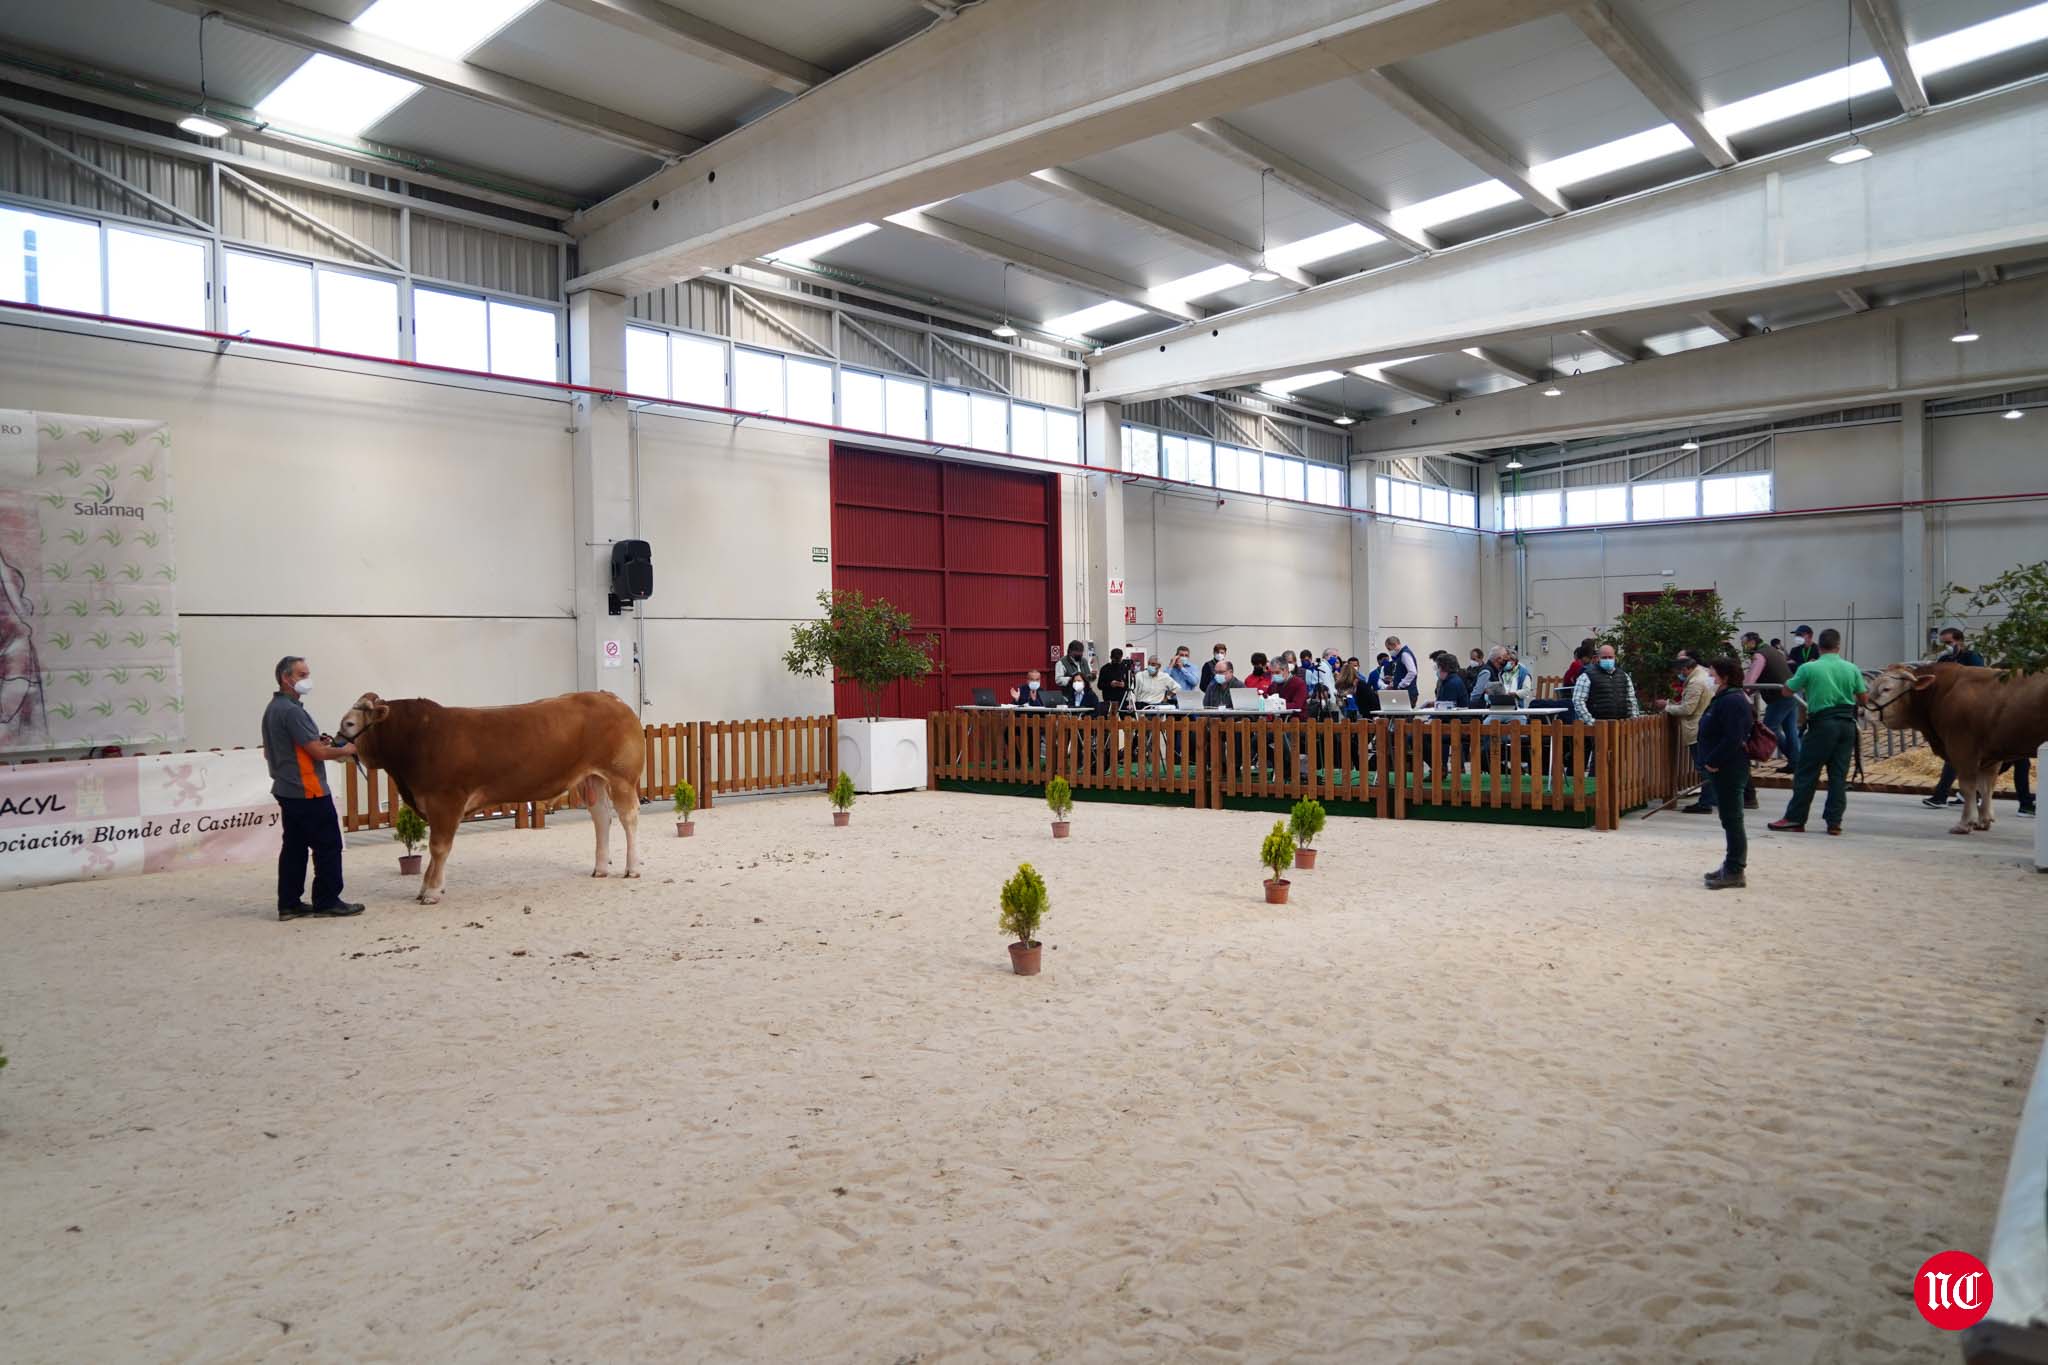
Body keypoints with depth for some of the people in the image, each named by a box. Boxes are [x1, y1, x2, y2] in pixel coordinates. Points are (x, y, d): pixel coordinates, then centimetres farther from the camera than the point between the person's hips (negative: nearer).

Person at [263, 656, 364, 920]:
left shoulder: (272, 709, 14)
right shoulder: (292, 710, -17)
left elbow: (268, 752, 24)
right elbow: (318, 752, -20)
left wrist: (316, 740, 15)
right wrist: (346, 750, -1)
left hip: (286, 789, 10)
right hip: (308, 790, -10)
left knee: (294, 847, 12)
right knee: (328, 846, -3)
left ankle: (289, 904, 15)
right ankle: (327, 901, 2)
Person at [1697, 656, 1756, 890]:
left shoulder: (1733, 701, -18)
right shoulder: (1725, 698, 15)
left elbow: (1732, 739, -26)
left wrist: (1712, 762, -20)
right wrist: (1710, 762, 13)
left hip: (1729, 771, -11)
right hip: (1723, 770, 11)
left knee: (1732, 820, -5)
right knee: (1730, 820, 15)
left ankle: (1734, 872, 0)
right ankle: (1732, 866, 24)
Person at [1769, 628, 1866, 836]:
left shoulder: (1808, 668, -8)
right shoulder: (1852, 669, 2)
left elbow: (1787, 691, -2)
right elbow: (1863, 696, 10)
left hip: (1822, 723, -4)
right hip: (1847, 723, 4)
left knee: (1807, 773, 2)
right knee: (1839, 774, 7)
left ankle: (1795, 819, 5)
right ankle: (1834, 822, 7)